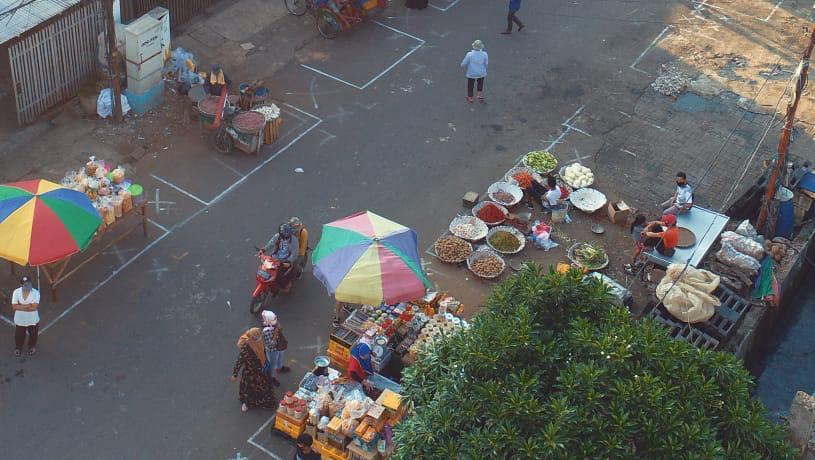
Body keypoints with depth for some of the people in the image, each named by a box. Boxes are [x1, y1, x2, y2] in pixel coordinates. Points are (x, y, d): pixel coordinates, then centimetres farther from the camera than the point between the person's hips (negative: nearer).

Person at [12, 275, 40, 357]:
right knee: (19, 336, 23)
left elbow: (34, 307, -29)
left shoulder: (35, 293, -23)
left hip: (32, 320, -1)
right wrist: (27, 305, -27)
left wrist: (20, 306, -24)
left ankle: (32, 347, 52)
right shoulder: (16, 292, -18)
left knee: (33, 335, 23)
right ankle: (18, 348, 52)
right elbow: (14, 306, -21)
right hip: (20, 320, 1)